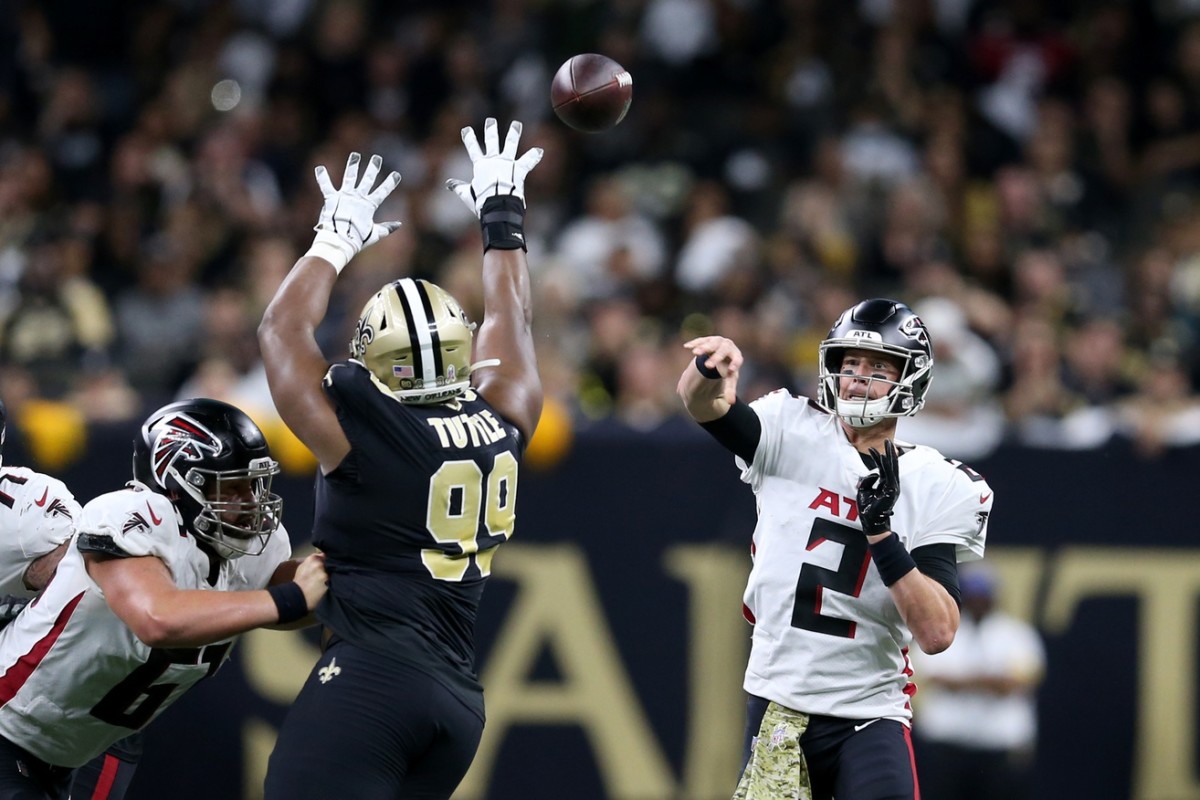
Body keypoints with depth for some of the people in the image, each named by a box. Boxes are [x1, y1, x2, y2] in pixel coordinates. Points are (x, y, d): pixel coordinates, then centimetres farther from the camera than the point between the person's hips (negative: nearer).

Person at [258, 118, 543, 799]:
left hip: (368, 679, -7)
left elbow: (283, 330, 9)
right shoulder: (502, 425, 9)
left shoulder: (361, 431, -4)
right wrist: (504, 220, 41)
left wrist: (338, 241, 21)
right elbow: (510, 322, 28)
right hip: (459, 699, 7)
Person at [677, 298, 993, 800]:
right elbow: (701, 404, -15)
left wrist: (881, 528, -21)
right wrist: (709, 367, -38)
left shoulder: (938, 488, -3)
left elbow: (937, 634, -11)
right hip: (777, 710, 2)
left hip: (871, 716, -1)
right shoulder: (793, 435, 2)